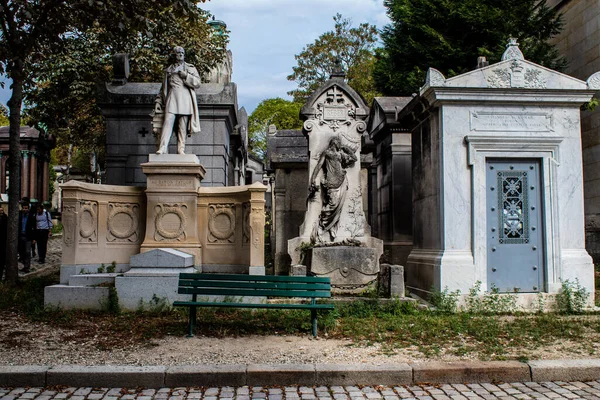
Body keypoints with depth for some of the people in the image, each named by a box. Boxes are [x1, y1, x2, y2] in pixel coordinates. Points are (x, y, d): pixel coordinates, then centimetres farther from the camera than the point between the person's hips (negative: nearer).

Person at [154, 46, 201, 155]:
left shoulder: (191, 68, 17)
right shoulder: (169, 69, 20)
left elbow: (197, 82, 4)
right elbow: (163, 88, 20)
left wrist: (186, 76, -8)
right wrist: (158, 102, 13)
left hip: (185, 100, 0)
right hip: (171, 98, 0)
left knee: (183, 126, -4)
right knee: (167, 122, -14)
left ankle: (181, 149, -2)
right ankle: (162, 148, -20)